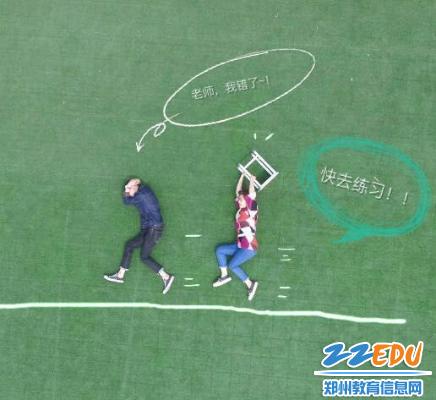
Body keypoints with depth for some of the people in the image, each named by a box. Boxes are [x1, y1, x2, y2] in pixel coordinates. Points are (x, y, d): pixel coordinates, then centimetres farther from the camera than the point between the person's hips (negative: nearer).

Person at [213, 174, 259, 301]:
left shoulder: (250, 211, -9)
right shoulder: (240, 210, 10)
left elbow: (251, 195, -22)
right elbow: (238, 192, 16)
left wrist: (252, 181, -18)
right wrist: (242, 176, 19)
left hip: (249, 247, -9)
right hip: (240, 245, 9)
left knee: (232, 265, -16)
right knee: (219, 250, 12)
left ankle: (250, 284, -10)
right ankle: (224, 276, 12)